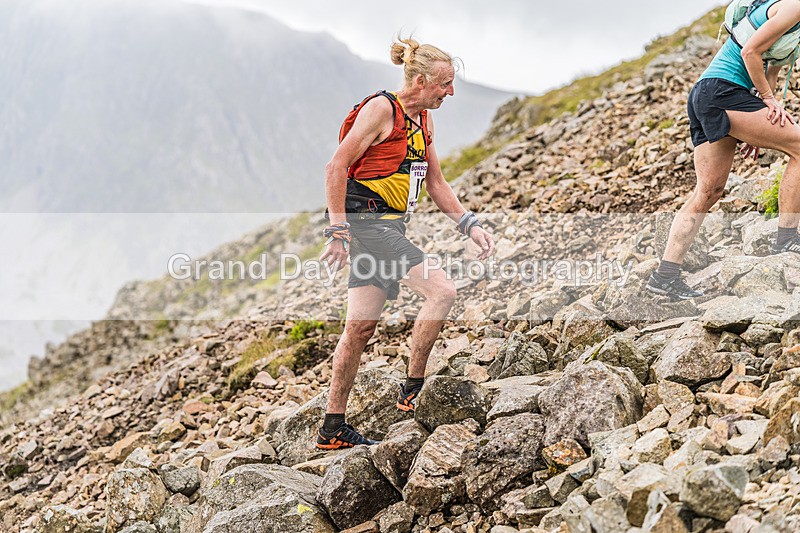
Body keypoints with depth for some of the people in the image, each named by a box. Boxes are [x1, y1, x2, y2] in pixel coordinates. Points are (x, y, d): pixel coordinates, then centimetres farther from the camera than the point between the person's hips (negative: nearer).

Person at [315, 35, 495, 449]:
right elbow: (336, 167, -15)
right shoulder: (381, 109, -11)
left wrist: (469, 225, 10)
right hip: (367, 223, -9)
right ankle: (413, 388, -5)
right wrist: (337, 232, -19)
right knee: (442, 291, -17)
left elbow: (436, 185, 21)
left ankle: (333, 429, 14)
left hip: (389, 228, 9)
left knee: (361, 328, 8)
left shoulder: (422, 121, 15)